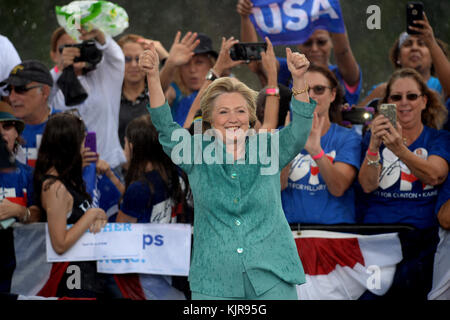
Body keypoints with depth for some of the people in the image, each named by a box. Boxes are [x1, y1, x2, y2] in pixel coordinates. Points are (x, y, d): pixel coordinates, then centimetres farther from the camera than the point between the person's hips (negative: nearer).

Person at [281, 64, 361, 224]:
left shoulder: (348, 138, 9)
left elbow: (338, 188, -7)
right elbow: (275, 186, -3)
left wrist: (316, 151, -23)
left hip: (335, 225, -1)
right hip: (290, 227, 1)